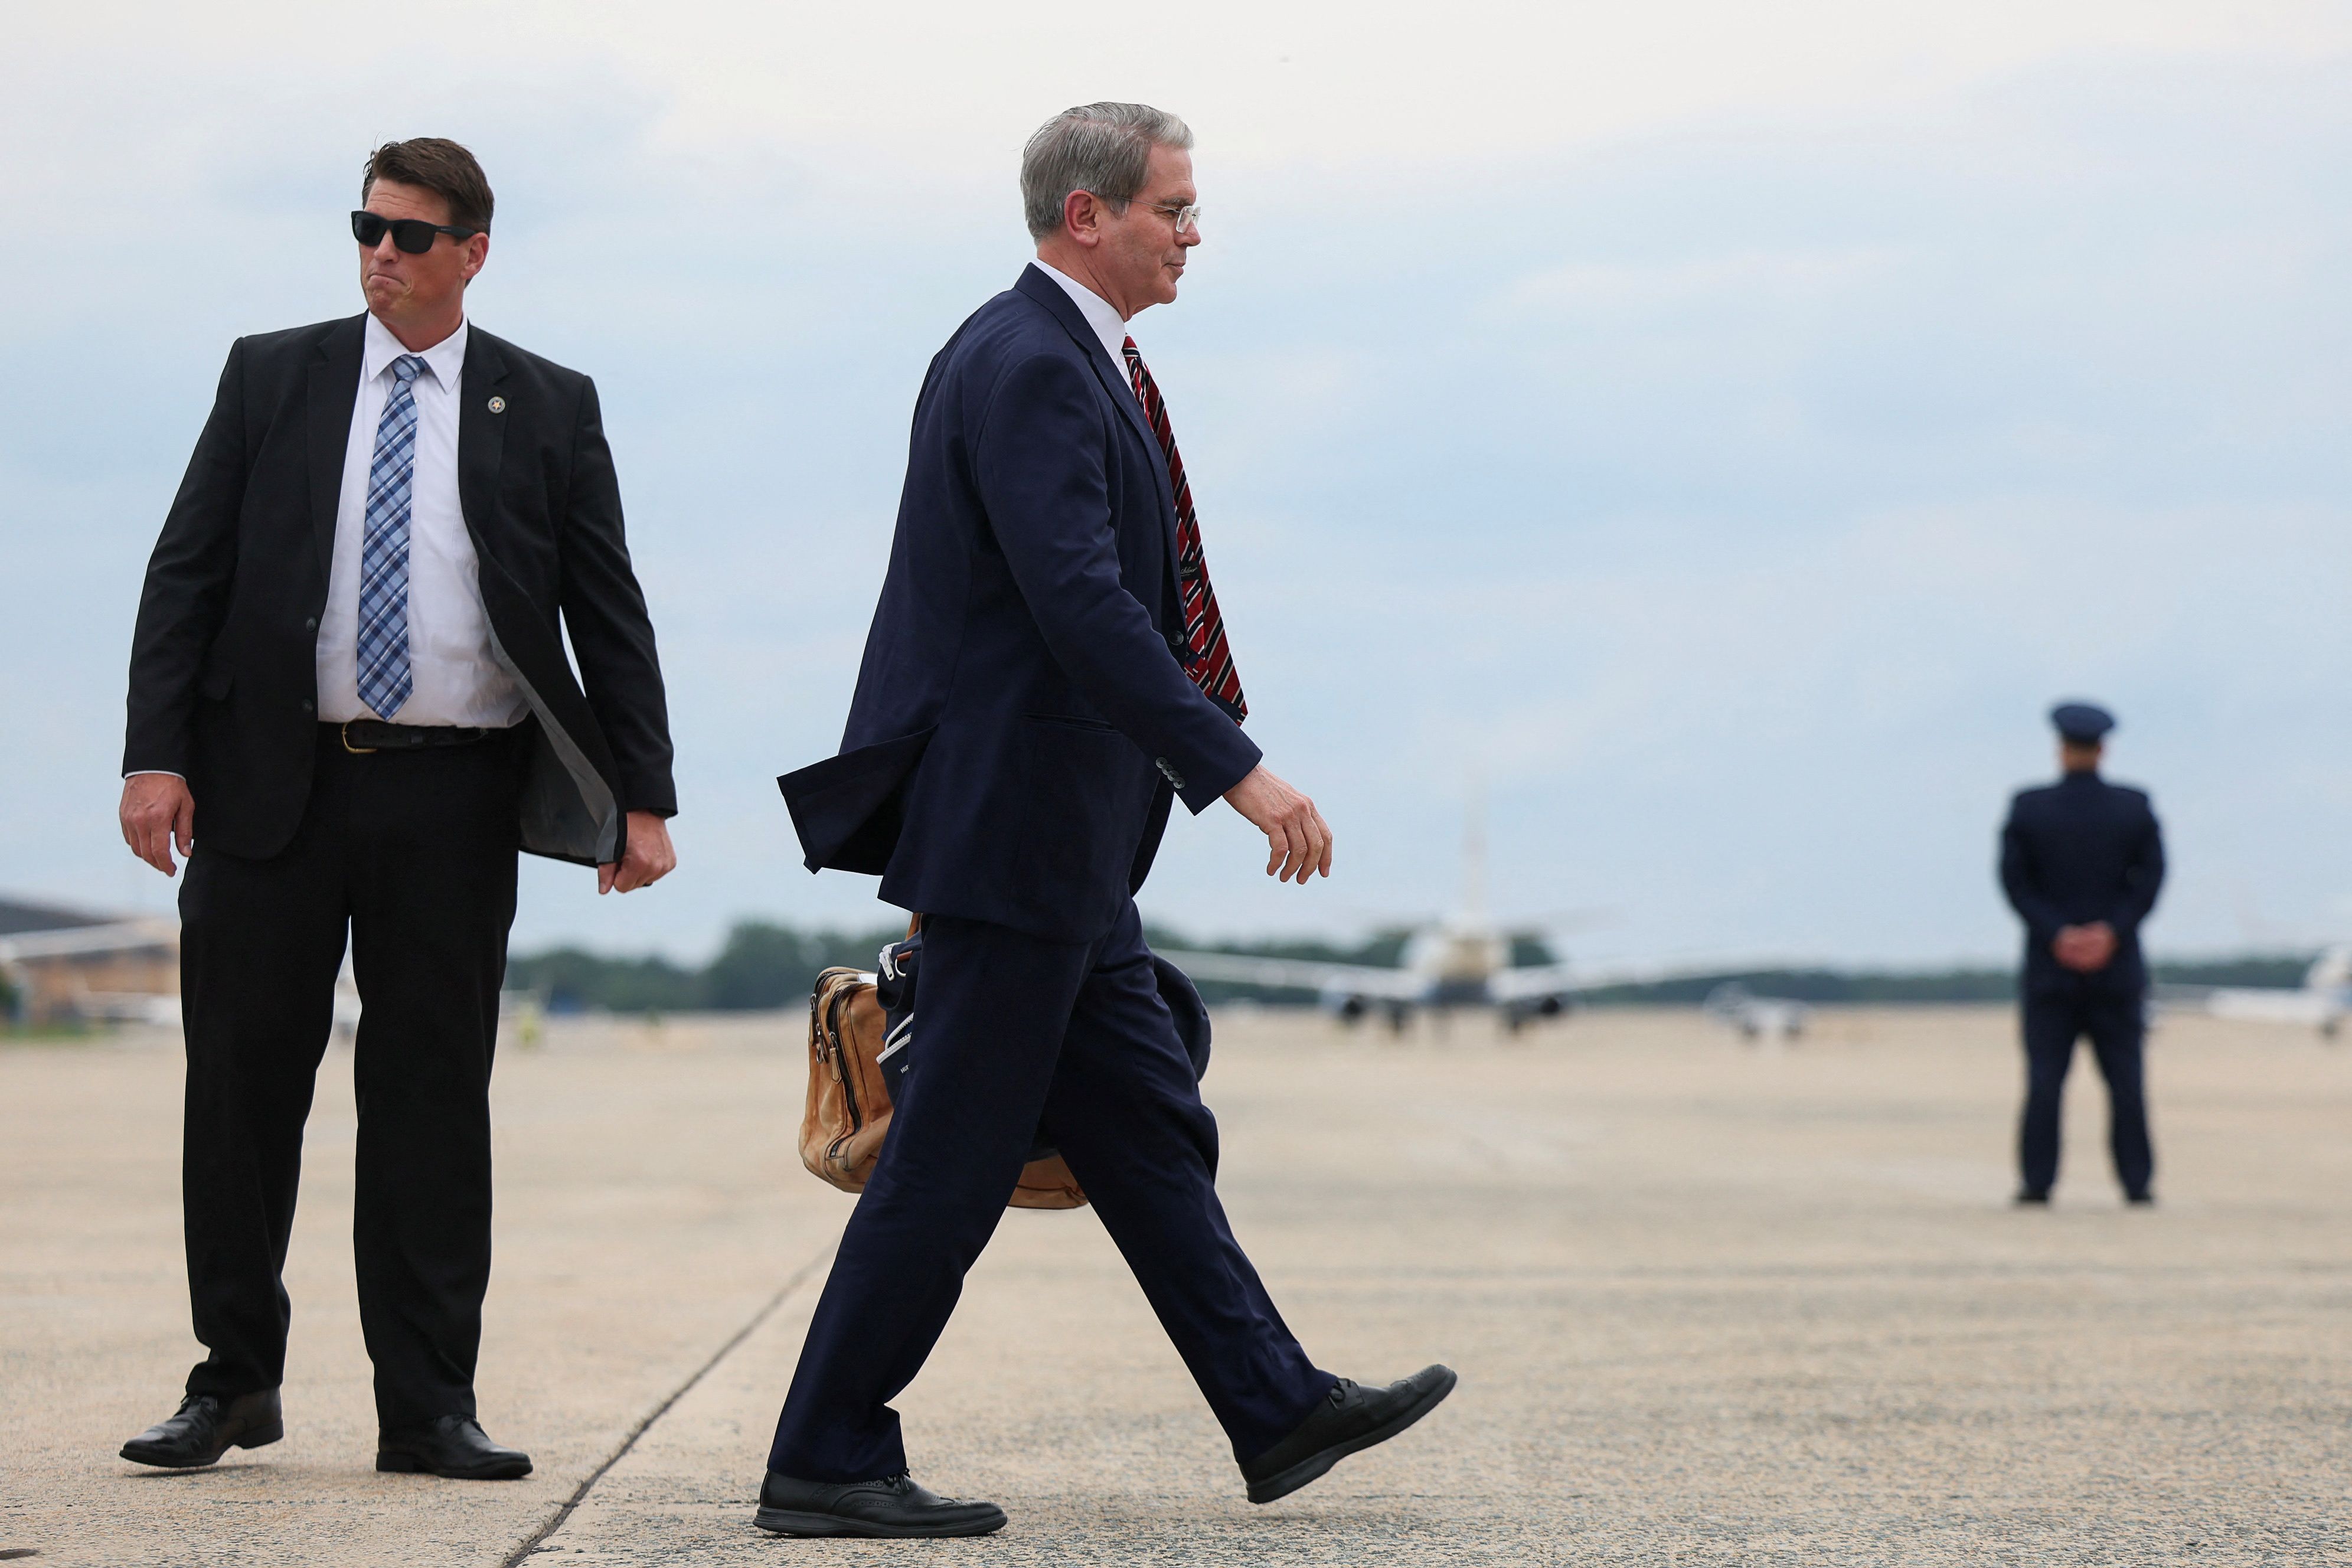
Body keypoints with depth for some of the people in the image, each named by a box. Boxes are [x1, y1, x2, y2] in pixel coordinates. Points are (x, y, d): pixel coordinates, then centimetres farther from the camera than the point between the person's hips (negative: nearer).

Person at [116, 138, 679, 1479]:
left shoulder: (549, 409, 7)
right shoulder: (272, 378, 8)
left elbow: (611, 613, 6)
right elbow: (187, 573, 4)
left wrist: (644, 798, -3)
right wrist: (157, 754, -7)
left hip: (453, 801, -1)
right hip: (274, 783, 1)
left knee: (435, 1092, 2)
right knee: (244, 1080, 4)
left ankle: (428, 1405, 7)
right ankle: (236, 1379, 17)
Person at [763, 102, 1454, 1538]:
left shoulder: (1072, 359, 16)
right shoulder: (1028, 365, -17)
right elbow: (1083, 606, -26)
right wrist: (1240, 773, -28)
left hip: (1062, 849, 11)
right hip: (1013, 828, -11)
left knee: (1151, 1133, 13)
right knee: (956, 1157, -4)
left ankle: (1277, 1412, 19)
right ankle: (825, 1464, 3)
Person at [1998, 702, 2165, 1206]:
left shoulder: (2028, 808, -3)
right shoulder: (2135, 808, 0)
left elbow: (2015, 879, -7)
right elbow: (2150, 876, -6)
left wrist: (2056, 933, -9)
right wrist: (2113, 930, -10)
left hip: (2050, 967, 0)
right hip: (2117, 965, 1)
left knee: (2045, 1077, 1)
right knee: (2125, 1077, 4)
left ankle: (2038, 1180, -1)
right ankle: (2137, 1179, 3)